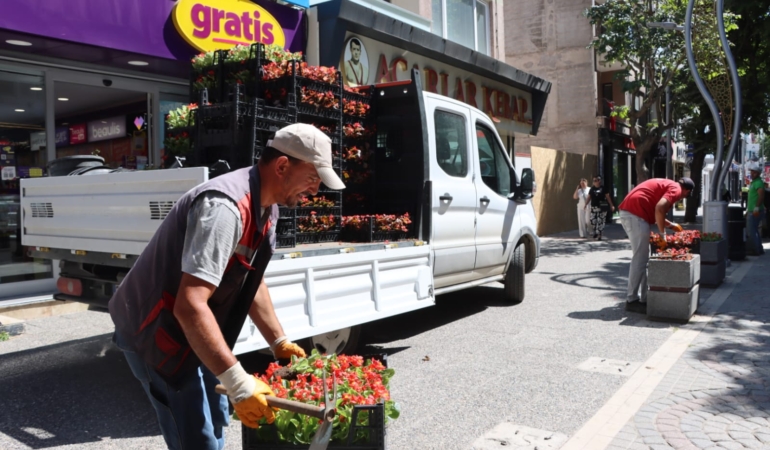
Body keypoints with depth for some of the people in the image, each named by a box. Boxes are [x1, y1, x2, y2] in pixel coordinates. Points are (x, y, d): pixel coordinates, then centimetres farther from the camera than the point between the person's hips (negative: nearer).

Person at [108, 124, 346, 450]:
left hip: (188, 332, 9)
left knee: (214, 423, 19)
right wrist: (238, 383, -39)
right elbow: (189, 306, -38)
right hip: (156, 333, -9)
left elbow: (252, 282, 12)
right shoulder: (225, 207, -31)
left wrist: (279, 342, 11)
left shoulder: (266, 207, 1)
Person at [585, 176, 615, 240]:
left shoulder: (603, 188, -3)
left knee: (600, 222, -4)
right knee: (593, 221, 5)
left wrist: (611, 205, -1)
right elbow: (589, 197, 12)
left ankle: (599, 235, 3)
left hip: (602, 207, -3)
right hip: (594, 207, 3)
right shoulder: (592, 189, 7)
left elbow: (608, 197, 0)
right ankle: (595, 233, 26)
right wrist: (586, 204, 6)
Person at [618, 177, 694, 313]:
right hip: (635, 213, -10)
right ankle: (632, 300, 0)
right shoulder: (675, 189, -2)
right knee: (640, 259, -5)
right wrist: (662, 234, -13)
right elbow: (659, 208, -20)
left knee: (642, 258, 15)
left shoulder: (667, 184, 27)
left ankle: (644, 297, 20)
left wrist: (671, 225, 42)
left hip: (628, 211, 10)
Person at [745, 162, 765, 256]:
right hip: (751, 211, 11)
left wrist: (757, 208, -27)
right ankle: (759, 249, 23)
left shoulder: (758, 182, -13)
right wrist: (748, 209, 25)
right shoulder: (753, 182, 19)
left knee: (751, 231, -8)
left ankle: (754, 250, -3)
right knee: (754, 231, 16)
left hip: (755, 212, -11)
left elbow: (761, 196, -25)